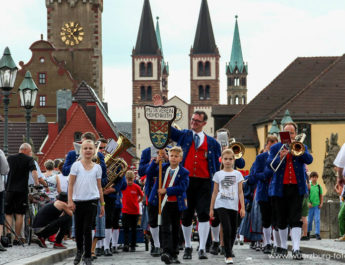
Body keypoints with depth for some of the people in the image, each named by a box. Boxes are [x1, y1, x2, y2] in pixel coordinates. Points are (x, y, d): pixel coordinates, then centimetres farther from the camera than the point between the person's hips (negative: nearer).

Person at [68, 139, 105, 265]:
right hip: (78, 201, 0)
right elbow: (71, 184, 1)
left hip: (92, 201, 0)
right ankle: (79, 251, 34)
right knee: (78, 229, 9)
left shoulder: (97, 167, 8)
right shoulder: (76, 165, 2)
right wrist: (70, 200, -7)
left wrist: (102, 204, 10)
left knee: (87, 229, -4)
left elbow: (99, 187, 12)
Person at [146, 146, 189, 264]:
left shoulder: (184, 172, -2)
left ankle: (174, 254, 19)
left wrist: (166, 190, -17)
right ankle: (166, 252, -21)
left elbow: (182, 187, -13)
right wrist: (155, 162, -13)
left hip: (177, 204, 0)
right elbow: (149, 174, 1)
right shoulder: (163, 168, 8)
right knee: (165, 228, -11)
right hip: (165, 203, 0)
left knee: (175, 228, 10)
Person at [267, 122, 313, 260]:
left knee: (295, 219, -10)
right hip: (280, 188, 1)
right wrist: (280, 158, -26)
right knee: (282, 221, 7)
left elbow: (309, 160, -7)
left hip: (296, 188, -1)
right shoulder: (275, 148, 9)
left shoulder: (301, 147, 11)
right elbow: (270, 163, -6)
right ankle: (283, 247, 21)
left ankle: (296, 249, -17)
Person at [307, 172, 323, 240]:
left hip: (317, 205, 1)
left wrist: (321, 204, 3)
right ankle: (308, 232, 26)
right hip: (310, 205, -1)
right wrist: (308, 203, -12)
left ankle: (317, 233, -4)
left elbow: (321, 196, 13)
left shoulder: (319, 186, 7)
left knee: (317, 219, -5)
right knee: (309, 220, 7)